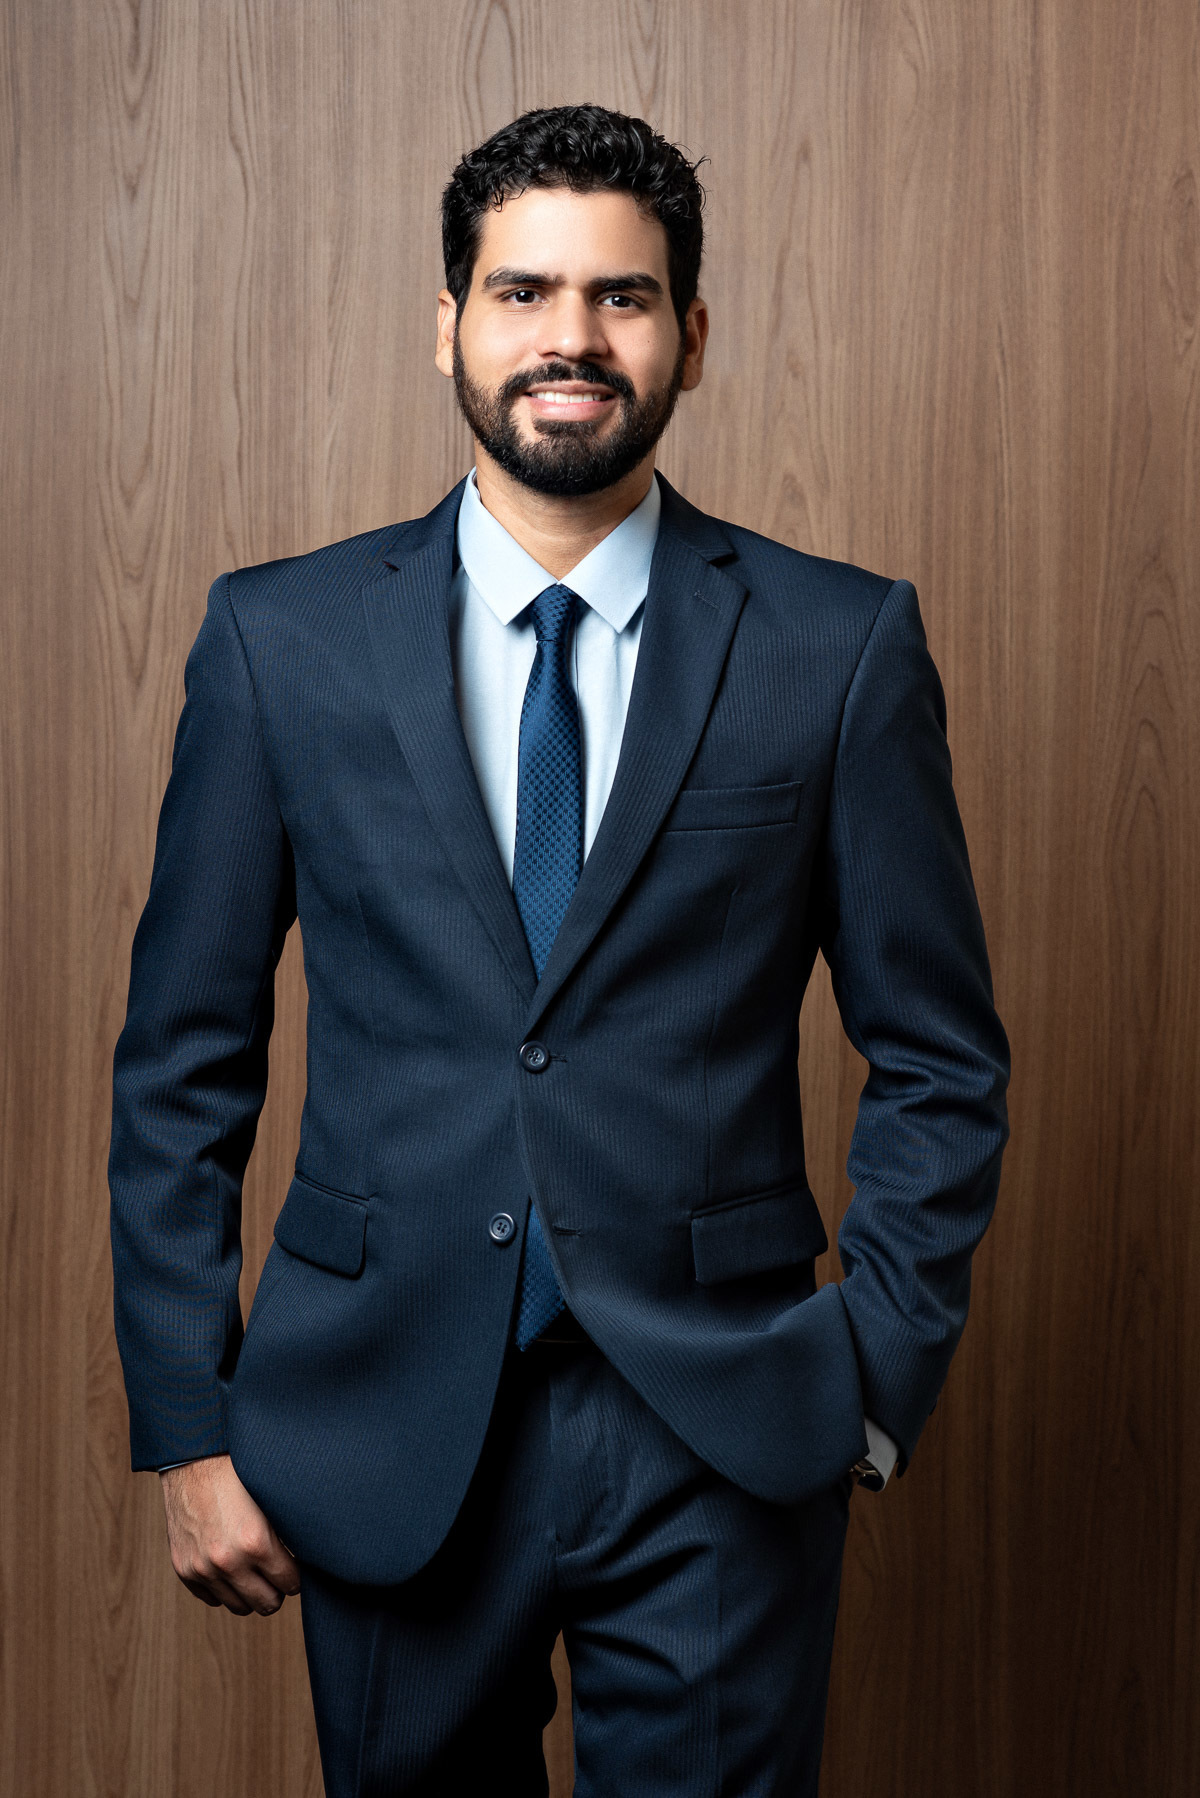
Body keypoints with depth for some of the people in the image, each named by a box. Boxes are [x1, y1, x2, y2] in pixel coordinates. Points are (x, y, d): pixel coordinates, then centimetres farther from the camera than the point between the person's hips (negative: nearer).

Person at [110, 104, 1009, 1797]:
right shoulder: (282, 638, 0)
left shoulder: (844, 646, -2)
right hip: (385, 1423, 1)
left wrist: (881, 1381, -2)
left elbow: (941, 1058, 3)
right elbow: (183, 1064, 3)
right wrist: (191, 1425, 0)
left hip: (721, 1435, -1)